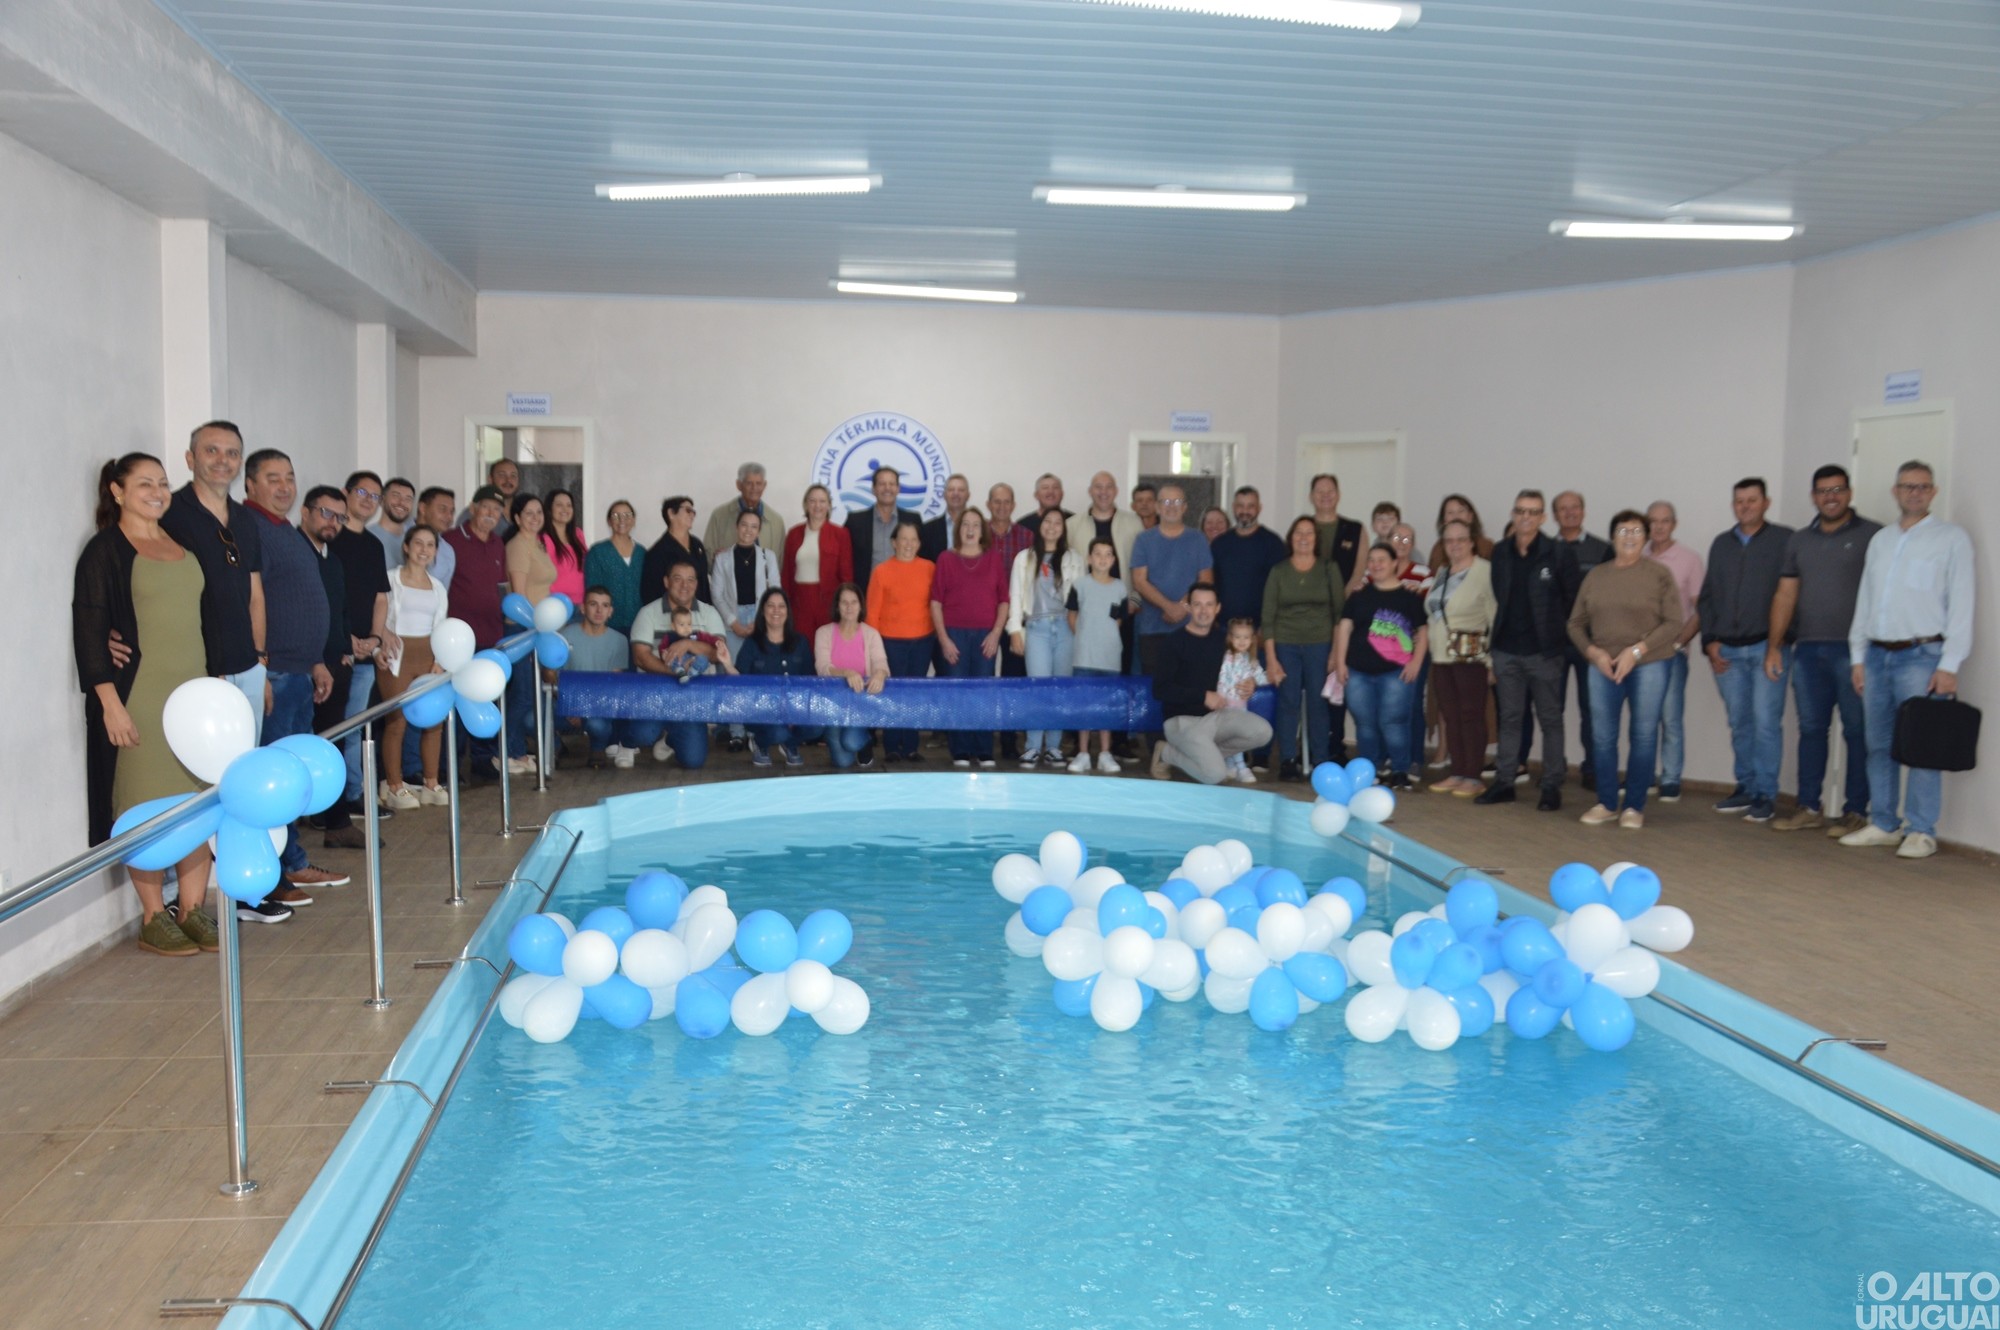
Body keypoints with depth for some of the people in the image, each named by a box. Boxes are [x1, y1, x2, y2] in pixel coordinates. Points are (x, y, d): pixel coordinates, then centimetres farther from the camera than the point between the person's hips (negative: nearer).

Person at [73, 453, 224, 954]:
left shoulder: (183, 545, 15)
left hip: (193, 693, 6)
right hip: (139, 697, -6)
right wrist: (110, 702, -16)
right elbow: (89, 630, -10)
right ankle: (153, 919, 9)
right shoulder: (105, 551, -4)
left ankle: (193, 911, 15)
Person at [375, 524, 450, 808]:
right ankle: (394, 788, 0)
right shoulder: (391, 580, -1)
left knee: (435, 720, 2)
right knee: (396, 722, -6)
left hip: (428, 657, 5)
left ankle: (431, 784, 13)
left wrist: (440, 660, 3)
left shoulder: (437, 587, 15)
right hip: (398, 656, -5)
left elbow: (440, 628, 14)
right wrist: (378, 648, -16)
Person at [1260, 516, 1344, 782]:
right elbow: (1268, 616, 4)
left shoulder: (1329, 569, 6)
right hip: (1285, 646, 0)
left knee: (1317, 703, -1)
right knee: (1288, 702, -3)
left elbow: (1340, 612, 5)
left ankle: (1319, 762, 6)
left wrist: (1336, 651, -3)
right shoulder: (1278, 571, 6)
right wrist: (1270, 657, -3)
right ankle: (1287, 761, 3)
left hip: (1320, 645, 0)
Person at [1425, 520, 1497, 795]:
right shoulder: (1441, 571, 15)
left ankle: (1473, 776, 2)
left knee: (1471, 715, -4)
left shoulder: (1485, 571, -9)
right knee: (1450, 716, 9)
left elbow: (1494, 616, -12)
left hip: (1470, 656, -7)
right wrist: (1432, 654, 16)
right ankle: (1457, 773, 15)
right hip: (1442, 656, 7)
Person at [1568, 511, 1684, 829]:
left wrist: (1636, 651, -13)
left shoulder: (1659, 574, -1)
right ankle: (1606, 803, 16)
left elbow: (1673, 623, -6)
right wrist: (1594, 653, -5)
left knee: (1643, 735, 0)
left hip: (1648, 665, -3)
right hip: (1603, 667, 3)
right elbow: (1576, 623, 10)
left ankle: (1635, 806, 11)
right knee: (1603, 736, 4)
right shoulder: (1595, 575, 9)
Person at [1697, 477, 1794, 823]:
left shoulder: (1784, 540, 1)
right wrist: (1710, 641, 5)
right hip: (1727, 650, 4)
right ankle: (1746, 787, 18)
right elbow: (1706, 597, 15)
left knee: (1766, 722, -6)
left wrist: (1780, 640, -11)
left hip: (1767, 647, -4)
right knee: (1739, 723, 9)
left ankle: (1765, 794, 1)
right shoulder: (1721, 544, 14)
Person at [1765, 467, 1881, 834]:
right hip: (1808, 650, 5)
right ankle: (1809, 808, 14)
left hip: (1852, 650, -5)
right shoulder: (1799, 540, 15)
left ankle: (1856, 812, 5)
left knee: (1857, 731, 0)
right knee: (1811, 729, 8)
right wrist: (1774, 646, 7)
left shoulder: (1872, 535, 0)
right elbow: (1785, 595, 13)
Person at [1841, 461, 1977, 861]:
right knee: (1880, 745, 8)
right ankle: (1884, 824, 16)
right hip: (1877, 655, 5)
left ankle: (1921, 831, 1)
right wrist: (1859, 656, 12)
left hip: (1921, 655, -5)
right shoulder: (1880, 540, 16)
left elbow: (1960, 604, -5)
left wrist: (1949, 665, -11)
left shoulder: (1952, 539, 1)